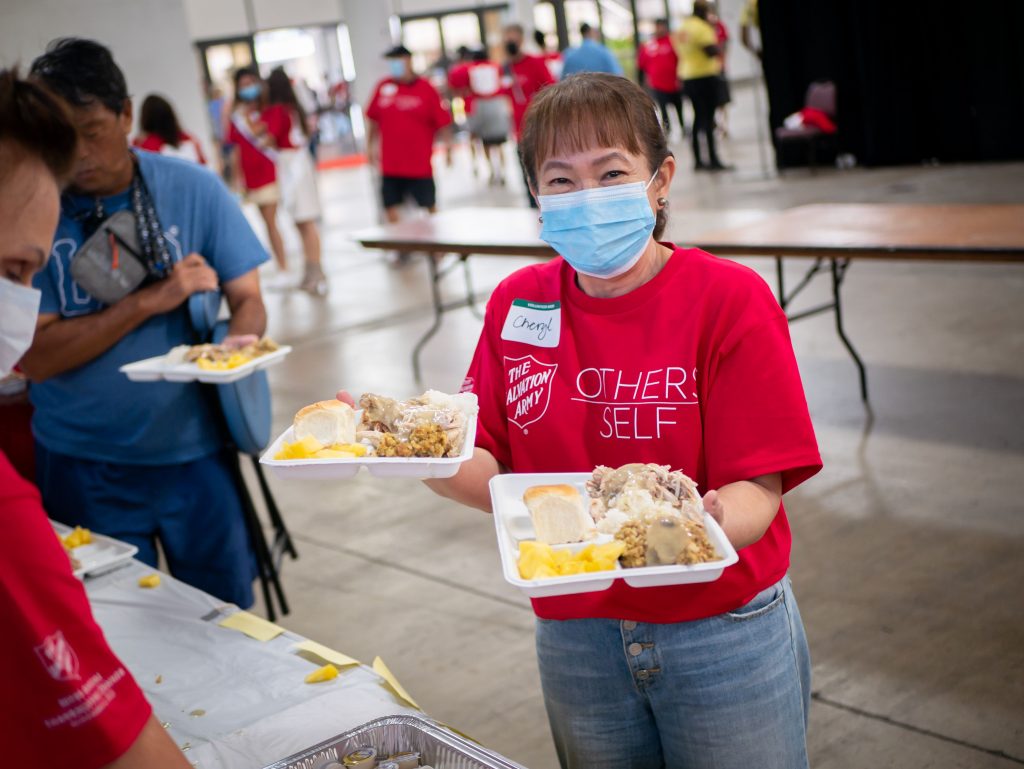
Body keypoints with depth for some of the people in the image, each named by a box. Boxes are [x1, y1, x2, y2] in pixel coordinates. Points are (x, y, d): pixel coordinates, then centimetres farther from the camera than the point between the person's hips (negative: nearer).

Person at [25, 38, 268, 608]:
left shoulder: (193, 188, -5)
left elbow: (247, 299, -2)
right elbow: (37, 356, -13)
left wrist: (240, 341, -25)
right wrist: (151, 300, -21)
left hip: (195, 450, 1)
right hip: (86, 469, 0)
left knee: (228, 613, 13)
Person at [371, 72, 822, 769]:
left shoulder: (730, 299, -12)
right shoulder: (517, 303, -1)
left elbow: (755, 494, -16)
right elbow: (499, 476, -3)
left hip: (721, 633, -3)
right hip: (574, 632, 3)